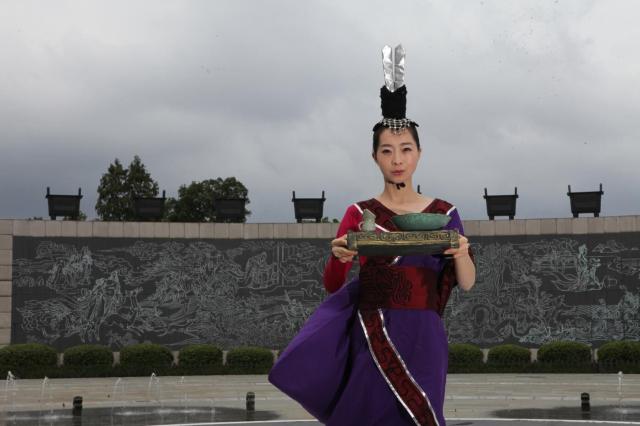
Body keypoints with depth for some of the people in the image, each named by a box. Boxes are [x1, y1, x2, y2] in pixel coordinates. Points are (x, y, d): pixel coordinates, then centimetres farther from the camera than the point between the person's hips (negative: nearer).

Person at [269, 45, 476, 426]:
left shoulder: (443, 213, 4)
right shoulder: (359, 213, 1)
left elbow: (466, 284, 3)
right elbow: (331, 285, -1)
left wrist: (461, 254, -18)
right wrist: (339, 258, -23)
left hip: (421, 340, 1)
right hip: (371, 338, -1)